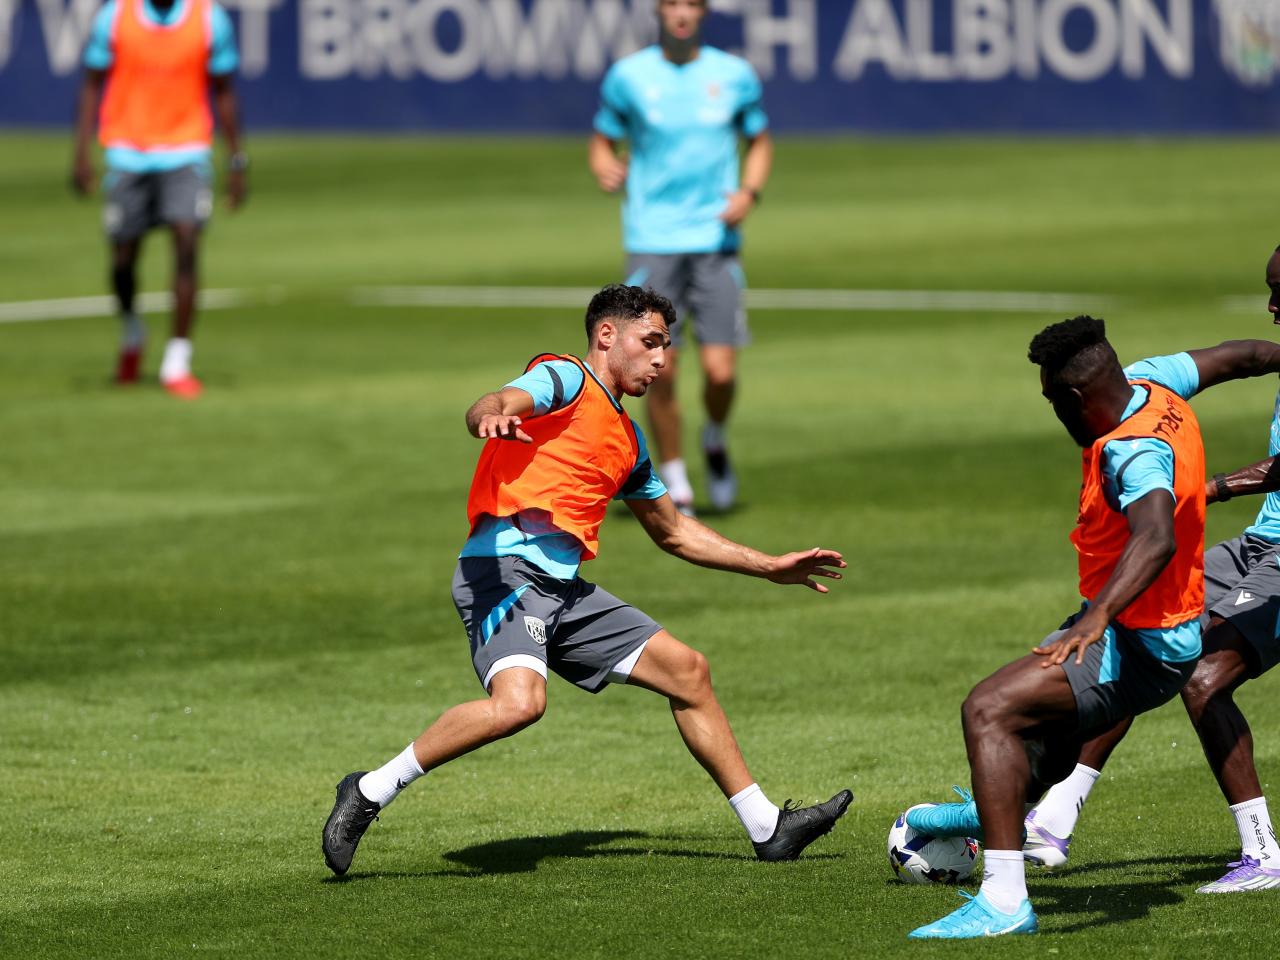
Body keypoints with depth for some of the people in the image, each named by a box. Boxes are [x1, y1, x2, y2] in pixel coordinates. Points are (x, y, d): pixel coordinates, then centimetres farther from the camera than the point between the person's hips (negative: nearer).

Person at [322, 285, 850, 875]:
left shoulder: (627, 440, 26)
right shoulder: (564, 379, 0)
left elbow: (674, 532, 39)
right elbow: (490, 407, -21)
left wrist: (769, 567, 39)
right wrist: (493, 417, -47)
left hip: (564, 590, 9)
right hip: (505, 568, -9)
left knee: (687, 672, 10)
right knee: (519, 701, -32)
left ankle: (767, 828, 19)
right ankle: (369, 793, -19)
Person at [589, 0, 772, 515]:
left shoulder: (735, 75, 4)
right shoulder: (628, 76, 1)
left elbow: (760, 142, 15)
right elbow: (602, 141, 10)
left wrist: (749, 192, -4)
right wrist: (605, 170, -13)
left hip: (716, 242, 0)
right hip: (651, 241, 0)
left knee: (720, 371, -8)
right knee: (660, 371, -4)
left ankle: (716, 440, 25)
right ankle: (674, 483, 14)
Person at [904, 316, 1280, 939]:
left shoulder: (1133, 452, -30)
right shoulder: (1153, 384, -2)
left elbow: (1157, 539, -47)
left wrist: (1098, 617, -59)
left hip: (1137, 648, -11)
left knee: (989, 709, -25)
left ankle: (1004, 902, -30)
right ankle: (998, 808, 65)